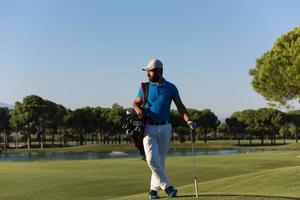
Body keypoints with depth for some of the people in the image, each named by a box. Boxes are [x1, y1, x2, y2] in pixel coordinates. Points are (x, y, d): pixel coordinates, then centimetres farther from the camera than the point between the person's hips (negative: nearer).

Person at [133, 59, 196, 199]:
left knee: (160, 160, 5)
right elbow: (136, 103, 10)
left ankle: (154, 189, 18)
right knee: (152, 159, -15)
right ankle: (167, 186, -8)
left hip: (165, 128, 1)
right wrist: (138, 110, -14)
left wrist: (188, 121, -16)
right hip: (149, 128, 0)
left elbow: (180, 106, -1)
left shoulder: (171, 88, 1)